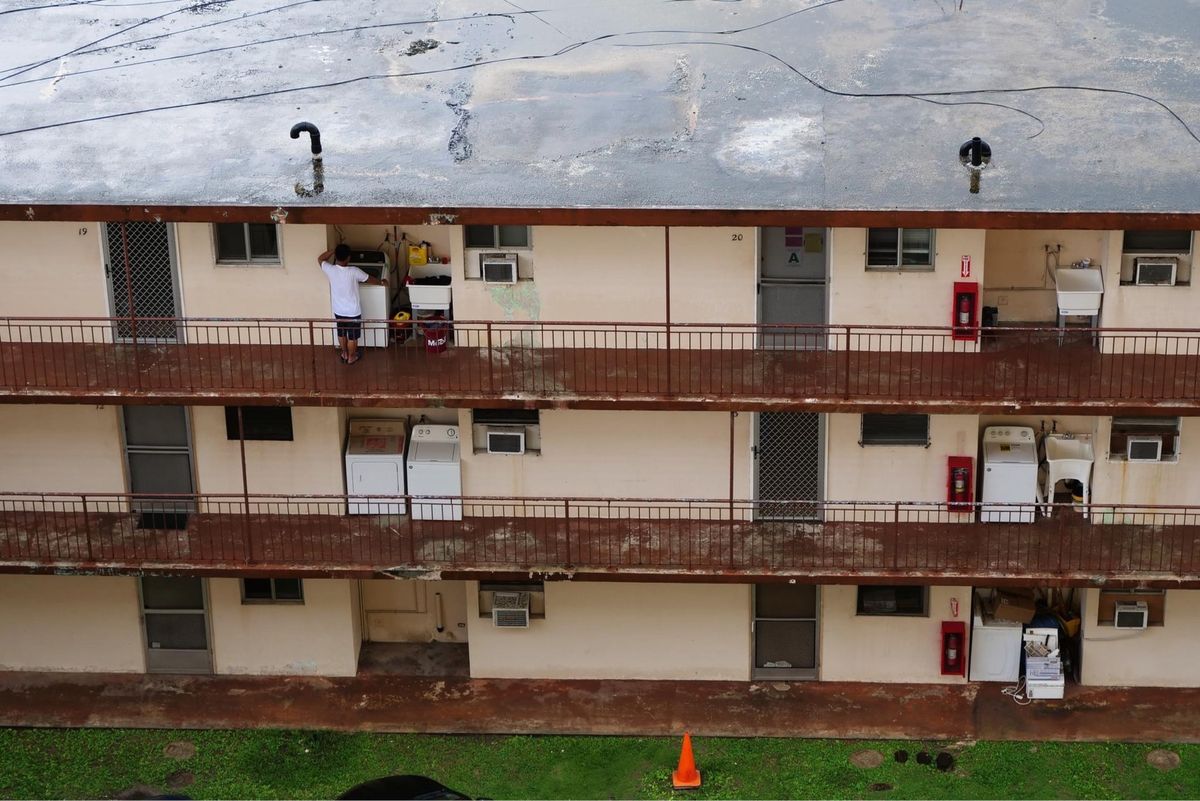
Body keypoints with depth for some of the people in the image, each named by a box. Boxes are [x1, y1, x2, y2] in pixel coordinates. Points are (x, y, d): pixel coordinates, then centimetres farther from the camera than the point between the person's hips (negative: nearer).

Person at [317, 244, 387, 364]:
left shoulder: (330, 270, -18)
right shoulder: (354, 272, -26)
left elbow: (320, 259, 5)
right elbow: (370, 280, -8)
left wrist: (333, 250, 3)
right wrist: (382, 282, 11)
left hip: (338, 310, 4)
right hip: (353, 311, -4)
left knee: (341, 333, 25)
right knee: (352, 335, 17)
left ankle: (344, 353, 42)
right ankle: (351, 357, 32)